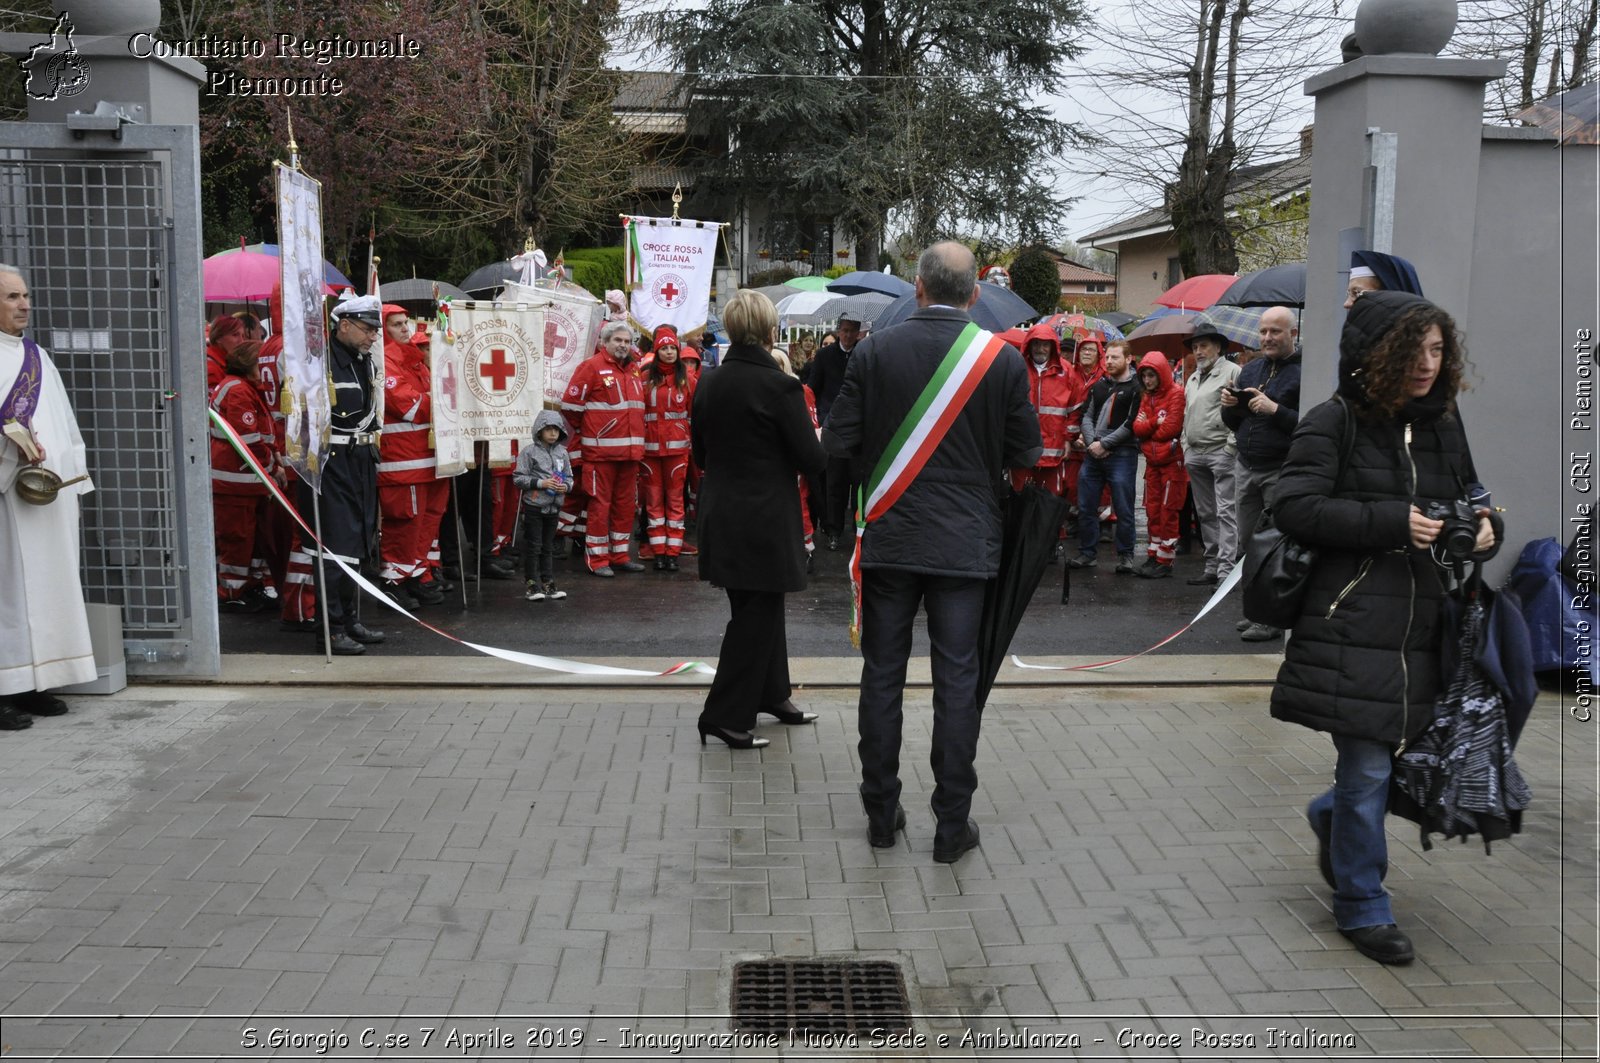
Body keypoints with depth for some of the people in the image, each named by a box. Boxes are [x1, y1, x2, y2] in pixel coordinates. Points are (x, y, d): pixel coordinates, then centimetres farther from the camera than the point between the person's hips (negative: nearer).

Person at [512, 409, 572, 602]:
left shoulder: (562, 452, 8)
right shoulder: (529, 451, -7)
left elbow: (569, 476, 15)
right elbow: (518, 478, -9)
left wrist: (566, 486, -7)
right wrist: (540, 483, -17)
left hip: (554, 507, 5)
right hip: (534, 506, -5)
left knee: (548, 547, 12)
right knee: (533, 546, 0)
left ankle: (548, 583, 18)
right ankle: (533, 584, 5)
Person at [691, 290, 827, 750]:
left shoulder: (707, 384, 2)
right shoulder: (780, 386, -17)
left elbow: (700, 452, 11)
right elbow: (812, 458, -13)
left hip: (721, 515, 7)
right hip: (766, 518, -7)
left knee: (760, 608, 21)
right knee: (756, 616, 2)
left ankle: (772, 694, 34)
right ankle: (726, 716, 4)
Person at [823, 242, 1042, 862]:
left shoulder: (875, 351, -7)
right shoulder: (1003, 359, -6)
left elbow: (837, 443, -6)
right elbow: (1027, 455, -1)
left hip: (888, 538, 1)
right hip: (965, 542, 0)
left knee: (882, 677, 11)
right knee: (956, 683, 6)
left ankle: (881, 815, 20)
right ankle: (953, 824, 12)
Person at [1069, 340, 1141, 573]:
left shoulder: (1136, 387, -4)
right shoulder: (1099, 385, 15)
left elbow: (1131, 423, -10)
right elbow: (1087, 415, 11)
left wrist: (1104, 444, -12)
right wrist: (1091, 443, -5)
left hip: (1121, 455, -6)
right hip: (1093, 455, 6)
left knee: (1123, 509, -2)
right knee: (1085, 506, 8)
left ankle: (1125, 555, 9)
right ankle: (1086, 553, 18)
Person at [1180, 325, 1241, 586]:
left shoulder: (1232, 372, -4)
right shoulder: (1192, 379, 20)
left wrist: (1230, 446, -15)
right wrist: (1186, 448, 16)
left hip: (1221, 452, -8)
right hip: (1195, 454, 8)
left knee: (1225, 512, -10)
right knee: (1205, 513, 11)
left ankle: (1226, 569, -12)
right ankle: (1211, 567, 17)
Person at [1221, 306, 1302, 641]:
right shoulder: (1251, 370, 17)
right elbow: (1234, 423, 22)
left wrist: (1275, 409, -21)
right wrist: (1229, 407, 1)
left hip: (1281, 471, -7)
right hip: (1246, 468, 7)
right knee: (1247, 544, 9)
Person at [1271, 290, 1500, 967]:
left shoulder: (1442, 425, 13)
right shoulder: (1337, 422, -6)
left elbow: (1468, 500, 25)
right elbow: (1293, 506, -15)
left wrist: (1483, 529, 1)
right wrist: (1390, 523, -18)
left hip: (1420, 624, 6)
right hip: (1352, 624, -6)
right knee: (1368, 765, -2)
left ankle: (1332, 819, 44)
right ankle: (1362, 906, 16)